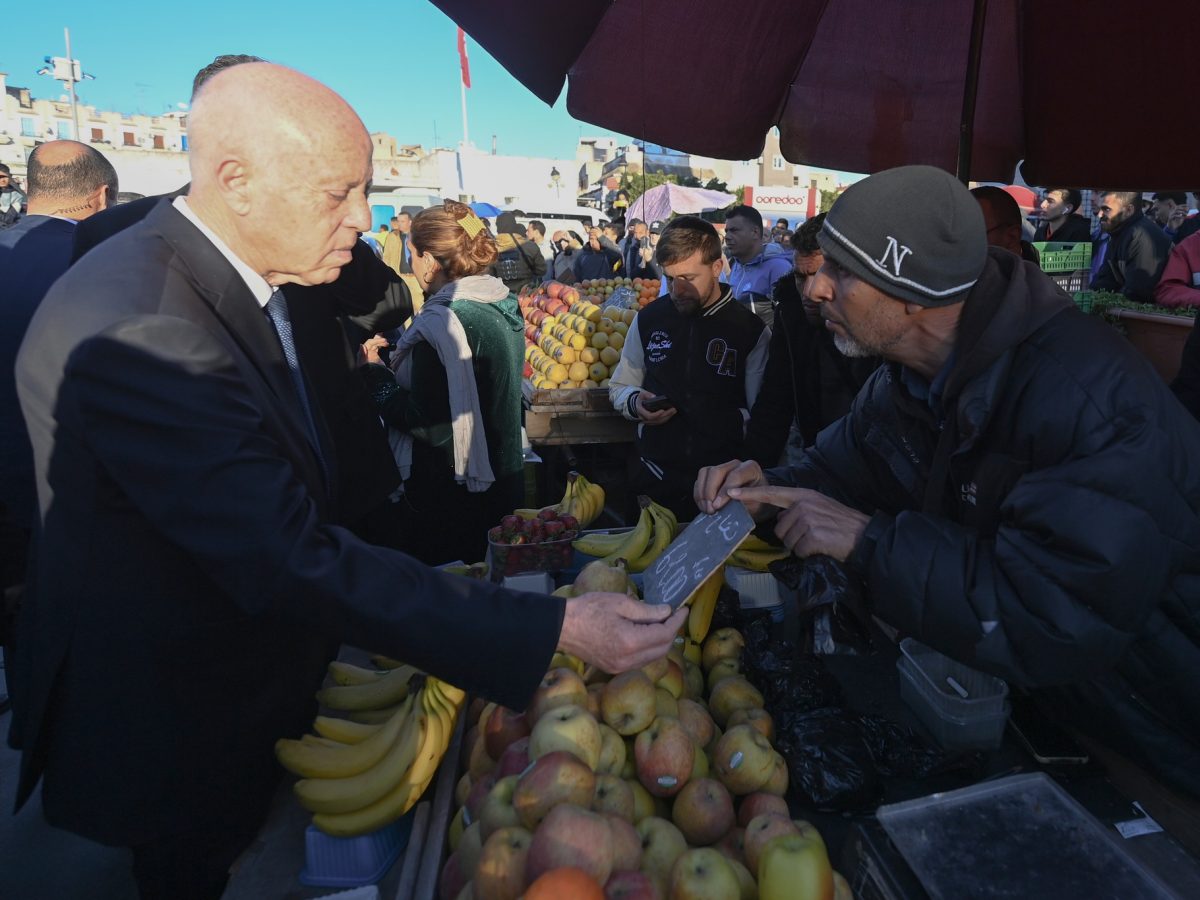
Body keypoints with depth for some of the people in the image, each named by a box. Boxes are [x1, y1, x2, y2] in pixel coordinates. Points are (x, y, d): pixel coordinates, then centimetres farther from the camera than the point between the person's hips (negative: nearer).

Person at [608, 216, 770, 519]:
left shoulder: (751, 330, -5)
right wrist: (635, 404, -5)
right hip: (655, 480, 3)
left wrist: (721, 420, -19)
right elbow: (619, 388, 14)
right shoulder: (648, 318, 4)